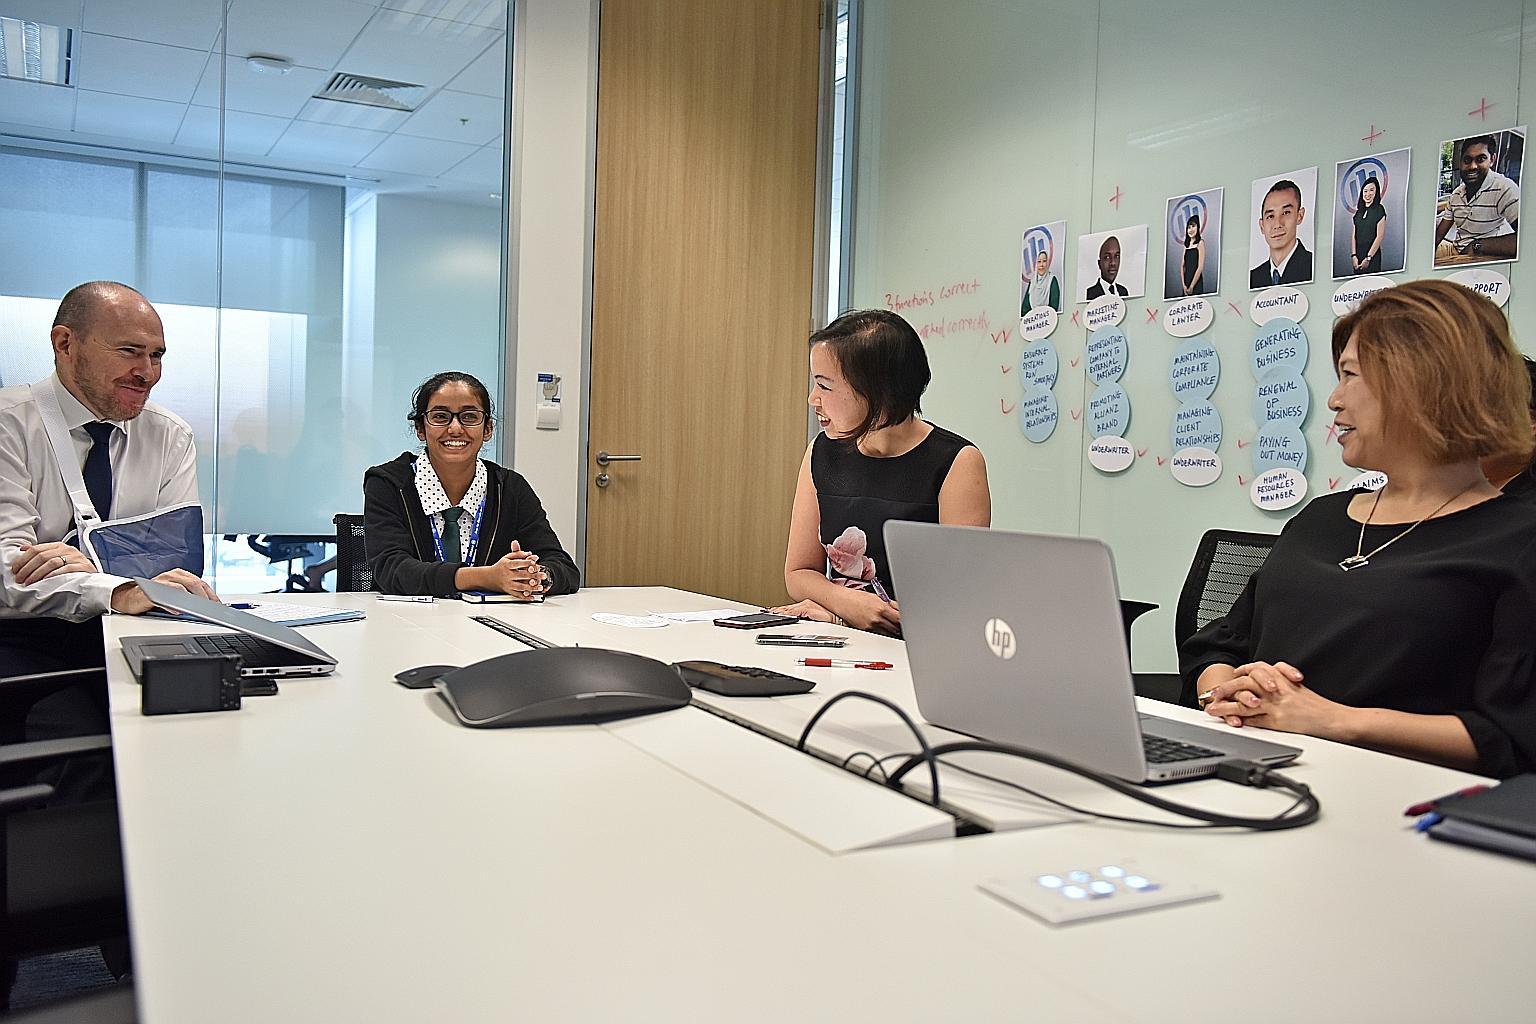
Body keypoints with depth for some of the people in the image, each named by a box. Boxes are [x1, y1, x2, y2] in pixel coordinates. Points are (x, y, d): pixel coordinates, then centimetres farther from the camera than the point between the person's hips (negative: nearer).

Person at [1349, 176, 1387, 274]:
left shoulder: (1379, 210, -4)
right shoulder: (1359, 211, 12)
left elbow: (1380, 236, -9)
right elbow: (1354, 236, 8)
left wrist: (1368, 258, -13)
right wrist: (1354, 255, -3)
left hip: (1372, 256, -5)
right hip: (1358, 256, 5)